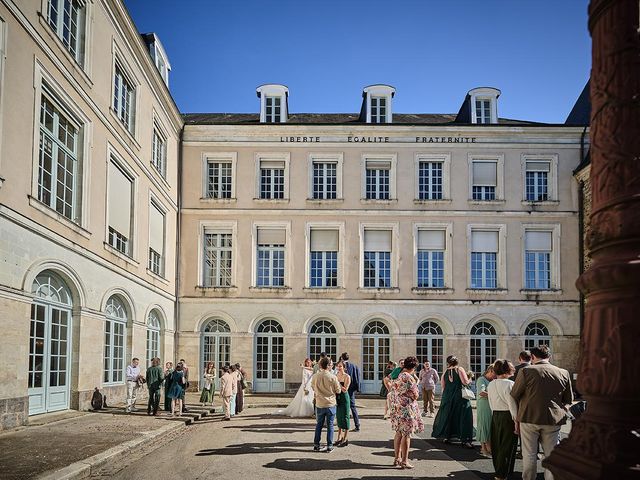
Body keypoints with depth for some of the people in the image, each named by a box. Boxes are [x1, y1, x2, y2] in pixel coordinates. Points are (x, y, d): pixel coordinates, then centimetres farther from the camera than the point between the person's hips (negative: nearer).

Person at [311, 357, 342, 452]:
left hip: (319, 405, 2)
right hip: (330, 404, -2)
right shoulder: (333, 377, -15)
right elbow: (338, 391, -6)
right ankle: (329, 446, 10)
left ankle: (316, 445, 18)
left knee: (319, 425, 15)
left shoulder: (315, 377, -6)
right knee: (330, 425, 7)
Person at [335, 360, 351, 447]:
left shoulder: (347, 377, -10)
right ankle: (339, 438, 21)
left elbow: (345, 390, -17)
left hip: (344, 398, -6)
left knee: (344, 418, -1)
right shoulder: (336, 375, 8)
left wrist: (338, 383, -23)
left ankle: (345, 439, 5)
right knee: (338, 417, 11)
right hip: (337, 398, 6)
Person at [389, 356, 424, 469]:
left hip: (396, 408, 8)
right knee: (406, 434, -2)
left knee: (398, 433, 16)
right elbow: (415, 396, -13)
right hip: (406, 409, -8)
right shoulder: (409, 378, -17)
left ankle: (397, 458, 22)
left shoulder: (396, 377, 8)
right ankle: (404, 461, 1)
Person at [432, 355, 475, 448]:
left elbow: (443, 386, 7)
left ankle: (447, 437, 21)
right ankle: (465, 439, -8)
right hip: (459, 397, -4)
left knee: (448, 416, 15)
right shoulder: (460, 370, -6)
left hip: (447, 397, 4)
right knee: (463, 417, -2)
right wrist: (469, 380, 7)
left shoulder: (445, 372, 4)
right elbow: (465, 382, -14)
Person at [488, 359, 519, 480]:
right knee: (507, 446, 3)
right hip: (507, 416, -7)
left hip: (495, 416, 7)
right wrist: (516, 421, -11)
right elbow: (512, 405, -16)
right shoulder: (509, 384, -15)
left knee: (496, 444, 15)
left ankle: (498, 470, 27)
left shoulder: (490, 385, 6)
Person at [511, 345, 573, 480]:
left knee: (529, 455, 10)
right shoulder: (563, 373, -2)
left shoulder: (526, 371, -10)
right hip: (554, 419, 2)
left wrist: (520, 410, 16)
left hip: (529, 418, -2)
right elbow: (569, 399, 9)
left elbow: (514, 395, -3)